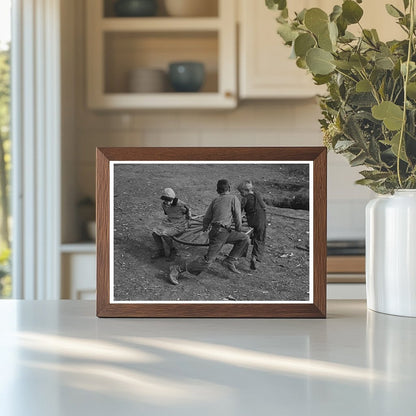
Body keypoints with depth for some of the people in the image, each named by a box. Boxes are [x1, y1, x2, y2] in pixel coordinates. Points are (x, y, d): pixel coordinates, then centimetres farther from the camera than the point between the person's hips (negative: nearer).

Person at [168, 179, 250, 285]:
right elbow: (238, 218, -2)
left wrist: (205, 227, 39)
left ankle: (229, 261, 7)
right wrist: (238, 230, 16)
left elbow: (206, 218, 19)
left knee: (244, 238, 14)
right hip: (221, 233, -8)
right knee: (208, 260, -10)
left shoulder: (215, 200, 15)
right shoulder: (233, 199, -2)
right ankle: (178, 269, -10)